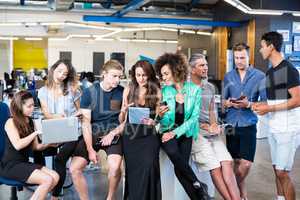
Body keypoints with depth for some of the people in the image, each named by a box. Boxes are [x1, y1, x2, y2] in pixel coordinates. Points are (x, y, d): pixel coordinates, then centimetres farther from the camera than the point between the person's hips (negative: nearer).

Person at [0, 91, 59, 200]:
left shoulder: (30, 121, 11)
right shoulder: (11, 122, -9)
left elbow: (35, 146, 11)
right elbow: (18, 145, -24)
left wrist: (48, 144, -7)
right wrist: (36, 133, -21)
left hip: (25, 163, 7)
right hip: (11, 165, -7)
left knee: (55, 177, -12)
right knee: (48, 180, -23)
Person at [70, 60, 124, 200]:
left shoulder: (123, 92, -3)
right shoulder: (89, 92, -4)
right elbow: (86, 122, -5)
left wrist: (112, 134, -14)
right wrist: (90, 149, -12)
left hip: (113, 133, -1)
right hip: (92, 133, 2)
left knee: (114, 166, -27)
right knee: (74, 168, -13)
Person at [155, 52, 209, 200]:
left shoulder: (195, 90, -4)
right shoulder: (164, 91, -1)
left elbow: (194, 118, -6)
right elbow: (165, 123, 0)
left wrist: (176, 132, -16)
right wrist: (161, 116, -23)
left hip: (185, 132, 0)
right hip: (168, 131, 1)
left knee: (180, 168, -19)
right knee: (173, 152, -30)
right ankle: (198, 185, -12)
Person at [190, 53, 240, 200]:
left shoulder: (210, 87, 18)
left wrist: (214, 125, 2)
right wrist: (204, 126, -8)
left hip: (211, 131, 5)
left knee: (227, 163, -17)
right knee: (215, 167, -17)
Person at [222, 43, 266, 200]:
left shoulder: (259, 76, -3)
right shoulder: (228, 76, 7)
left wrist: (248, 104, -19)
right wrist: (229, 103, -11)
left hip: (248, 125, -2)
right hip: (231, 124, 3)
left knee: (246, 164, -6)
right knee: (237, 161, 11)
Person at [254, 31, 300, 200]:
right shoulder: (269, 72, 14)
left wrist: (270, 108, -17)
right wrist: (263, 105, 3)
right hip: (273, 128, 8)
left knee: (283, 173, -4)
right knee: (277, 170, 12)